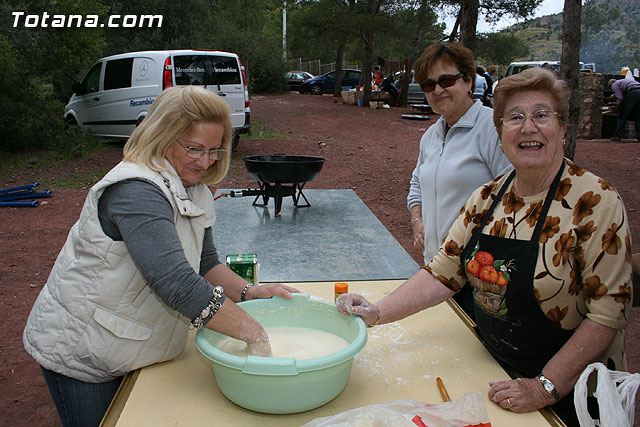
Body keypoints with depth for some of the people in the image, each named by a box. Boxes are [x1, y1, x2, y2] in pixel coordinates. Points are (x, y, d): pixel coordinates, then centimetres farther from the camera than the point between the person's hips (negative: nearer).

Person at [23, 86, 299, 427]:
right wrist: (253, 332, -35)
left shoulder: (192, 189, 0)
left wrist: (248, 292, -12)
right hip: (80, 355, -7)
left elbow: (204, 262, 5)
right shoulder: (135, 191, -30)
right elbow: (177, 284, -39)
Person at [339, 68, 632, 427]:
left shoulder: (596, 202, -19)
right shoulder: (488, 198, -3)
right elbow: (443, 274, -5)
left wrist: (545, 388, -22)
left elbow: (609, 311, -20)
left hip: (570, 389, -4)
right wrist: (377, 313, -17)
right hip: (493, 369, 5)